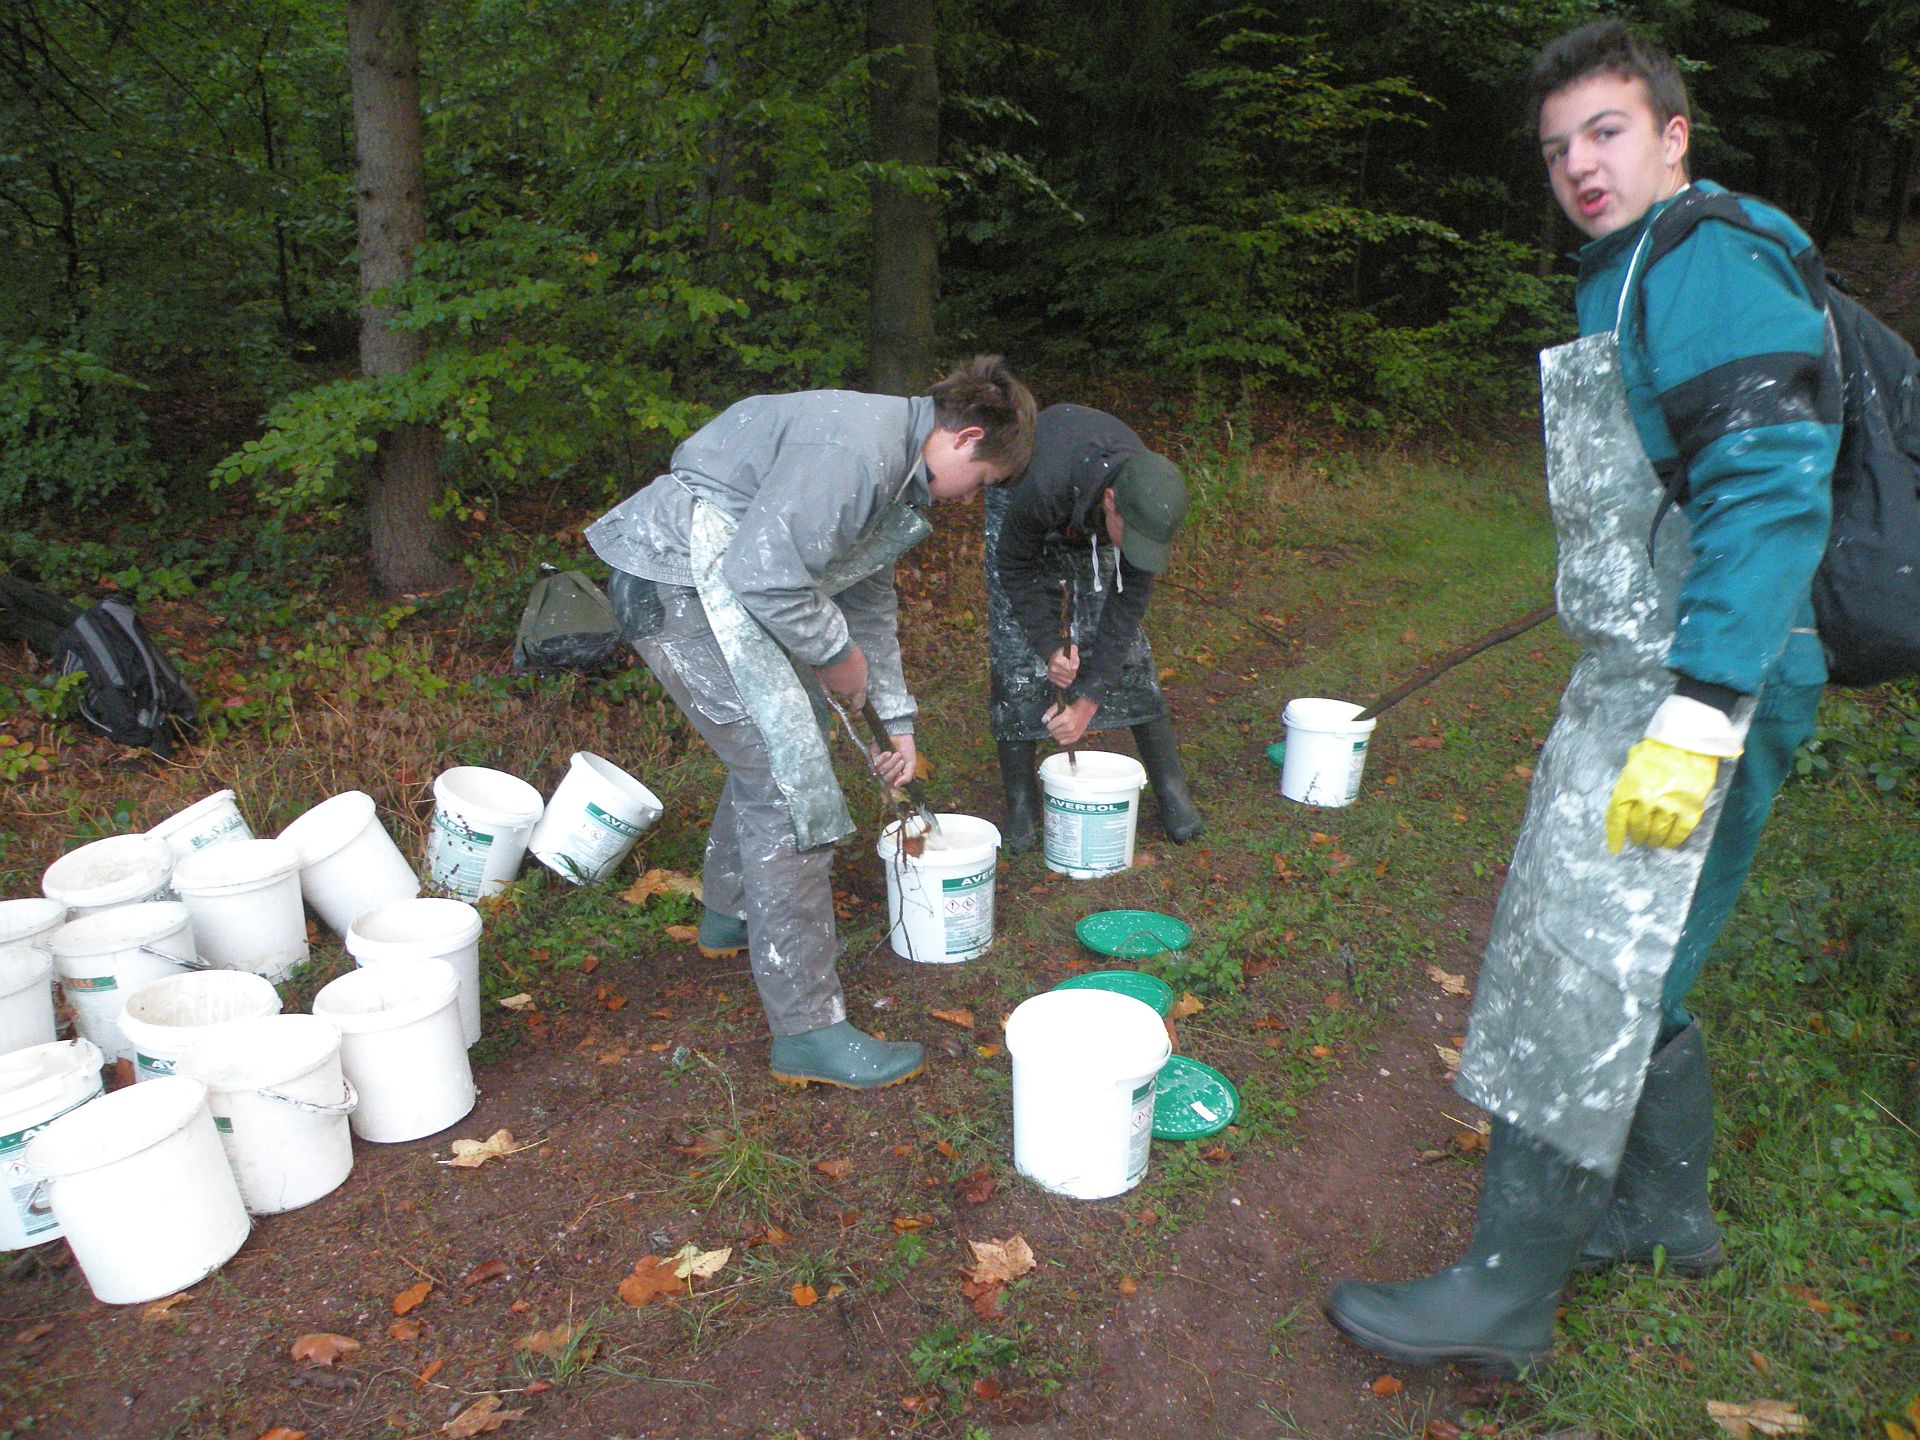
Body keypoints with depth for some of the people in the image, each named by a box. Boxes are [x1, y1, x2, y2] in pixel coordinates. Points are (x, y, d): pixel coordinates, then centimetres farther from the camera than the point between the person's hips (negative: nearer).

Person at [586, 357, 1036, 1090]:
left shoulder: (896, 465, 15)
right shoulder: (853, 446, -20)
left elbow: (869, 598, 24)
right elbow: (767, 575, -27)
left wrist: (896, 718, 26)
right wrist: (837, 656, -11)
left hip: (718, 582, 11)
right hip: (677, 584, -11)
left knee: (781, 738, 24)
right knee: (787, 780, -12)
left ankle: (729, 914, 44)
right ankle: (809, 1029, -5)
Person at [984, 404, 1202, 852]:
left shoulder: (1150, 501, -32)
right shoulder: (1043, 484, -45)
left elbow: (1127, 604, -24)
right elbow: (1015, 565, -24)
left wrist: (1088, 700, -25)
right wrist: (1049, 644, -30)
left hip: (1090, 519, 3)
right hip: (1018, 500, -2)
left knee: (1126, 643, -5)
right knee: (1016, 649, -12)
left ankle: (1171, 787, 5)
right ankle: (1021, 802, -1)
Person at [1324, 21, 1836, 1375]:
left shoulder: (1713, 267, -13)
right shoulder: (1633, 283, 19)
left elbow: (1770, 496, -24)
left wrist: (1697, 718, -29)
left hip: (1699, 689, -10)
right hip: (1633, 678, 10)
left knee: (1584, 987, -5)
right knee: (1628, 968, 20)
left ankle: (1508, 1293, 9)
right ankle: (1666, 1206, 38)